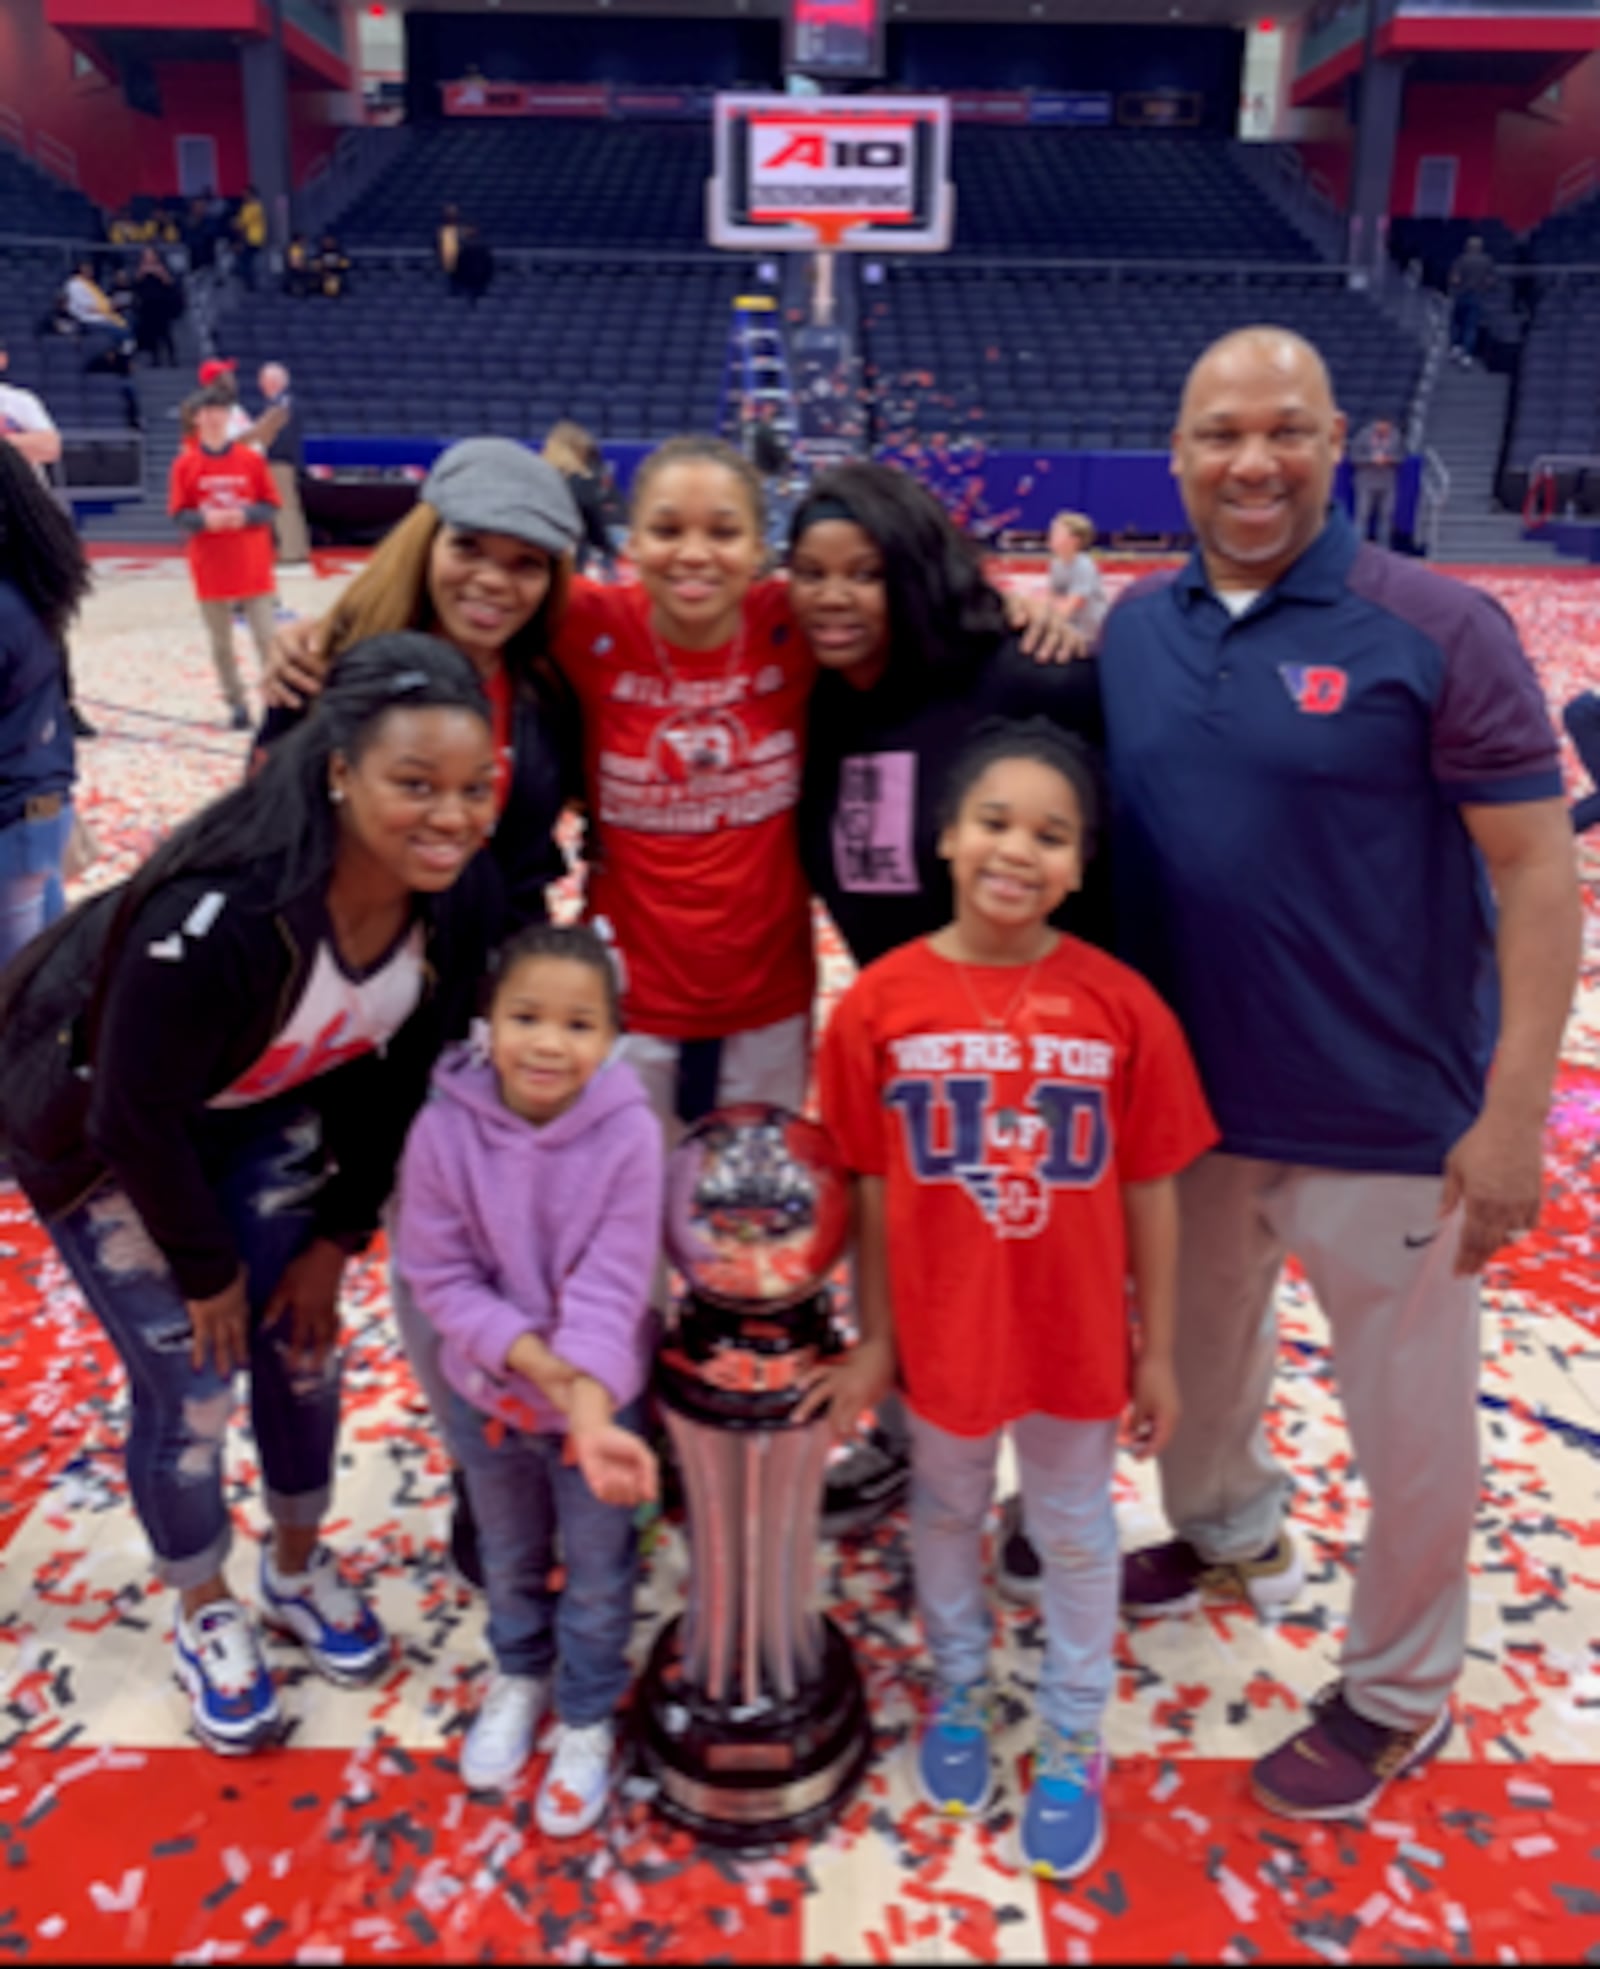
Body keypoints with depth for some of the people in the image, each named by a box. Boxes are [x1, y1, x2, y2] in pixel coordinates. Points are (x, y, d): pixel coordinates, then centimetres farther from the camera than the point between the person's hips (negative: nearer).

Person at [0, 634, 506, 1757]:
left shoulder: (459, 895, -23)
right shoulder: (219, 908, -41)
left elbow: (398, 1068, -7)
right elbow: (137, 1114, -27)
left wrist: (339, 1234, -1)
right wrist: (208, 1269, -13)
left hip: (263, 1109, 5)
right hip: (101, 1125, -5)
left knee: (303, 1339, 11)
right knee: (190, 1382, 2)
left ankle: (299, 1565, 39)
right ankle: (206, 1616, 30)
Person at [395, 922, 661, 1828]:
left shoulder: (629, 1133, -26)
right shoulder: (446, 1128, -22)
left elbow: (611, 1287, -25)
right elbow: (441, 1276, -16)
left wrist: (591, 1412, -36)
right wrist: (540, 1364, -26)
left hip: (603, 1397, -2)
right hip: (488, 1395, 2)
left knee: (598, 1575, 20)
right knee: (509, 1559, 28)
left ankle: (588, 1721, 46)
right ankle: (519, 1678, 56)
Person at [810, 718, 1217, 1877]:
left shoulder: (1121, 1004, -16)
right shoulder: (881, 1002, -15)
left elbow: (1151, 1191, -7)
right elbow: (875, 1187, -7)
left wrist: (1157, 1351, -2)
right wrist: (874, 1340, -1)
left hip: (1074, 1336, 0)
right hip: (943, 1331, 1)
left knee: (1076, 1532, 20)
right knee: (947, 1515, 23)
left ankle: (1074, 1745, 43)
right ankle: (960, 1696, 51)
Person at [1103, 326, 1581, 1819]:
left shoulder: (1436, 627, -13)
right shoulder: (1134, 626, 2)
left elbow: (1537, 868, -13)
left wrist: (1512, 1113, -16)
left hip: (1385, 1116, -4)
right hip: (1184, 1095, 5)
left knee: (1408, 1415, 11)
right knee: (1200, 1345, 24)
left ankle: (1397, 1693, 35)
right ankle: (1226, 1536, 54)